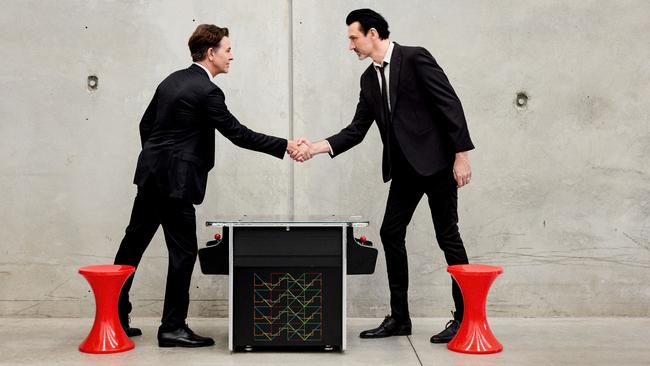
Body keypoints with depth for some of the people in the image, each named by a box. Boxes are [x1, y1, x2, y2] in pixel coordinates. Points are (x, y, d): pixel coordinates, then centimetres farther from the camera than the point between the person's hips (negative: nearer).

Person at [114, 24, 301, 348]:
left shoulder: (173, 80, 12)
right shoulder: (207, 92, -14)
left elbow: (145, 124, 17)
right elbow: (238, 134, -14)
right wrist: (284, 146, -9)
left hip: (151, 175, 9)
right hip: (175, 181, -9)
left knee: (133, 244, 14)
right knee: (183, 251, -1)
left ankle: (115, 317, 24)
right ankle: (173, 328, 4)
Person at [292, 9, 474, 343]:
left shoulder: (415, 58, -10)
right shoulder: (369, 79, 11)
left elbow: (450, 104, -13)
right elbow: (357, 130, 9)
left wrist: (461, 154, -17)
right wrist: (316, 147, -3)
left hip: (436, 163, -7)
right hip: (404, 168, 8)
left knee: (447, 237, -2)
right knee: (391, 234, 5)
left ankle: (464, 317, 9)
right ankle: (399, 317, 14)